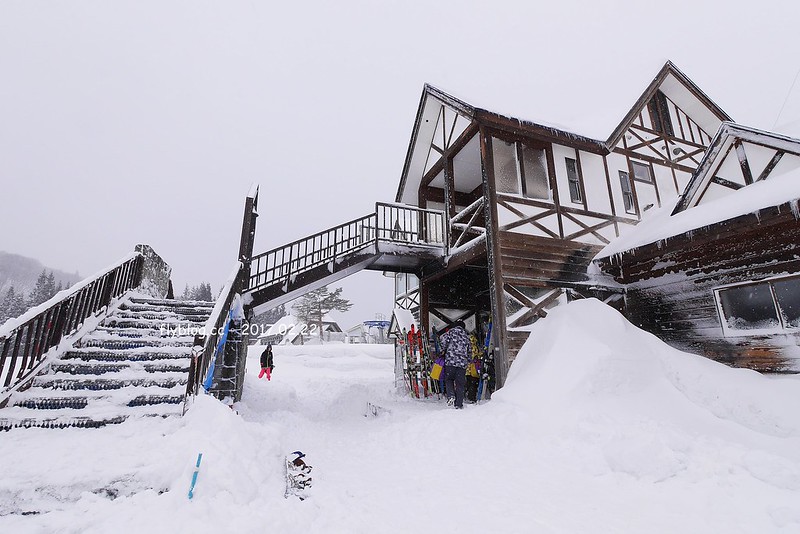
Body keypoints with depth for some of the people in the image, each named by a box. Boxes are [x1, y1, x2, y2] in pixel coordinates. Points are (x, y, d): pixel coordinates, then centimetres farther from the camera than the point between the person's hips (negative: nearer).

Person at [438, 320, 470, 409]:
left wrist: (443, 349, 3)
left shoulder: (452, 331, 7)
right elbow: (469, 353, 22)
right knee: (460, 383, 8)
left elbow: (443, 339, -10)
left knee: (448, 379, 12)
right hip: (462, 363, 3)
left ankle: (451, 396, -9)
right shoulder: (466, 337, 19)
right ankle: (459, 404, 7)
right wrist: (467, 361, 34)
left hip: (450, 361, -3)